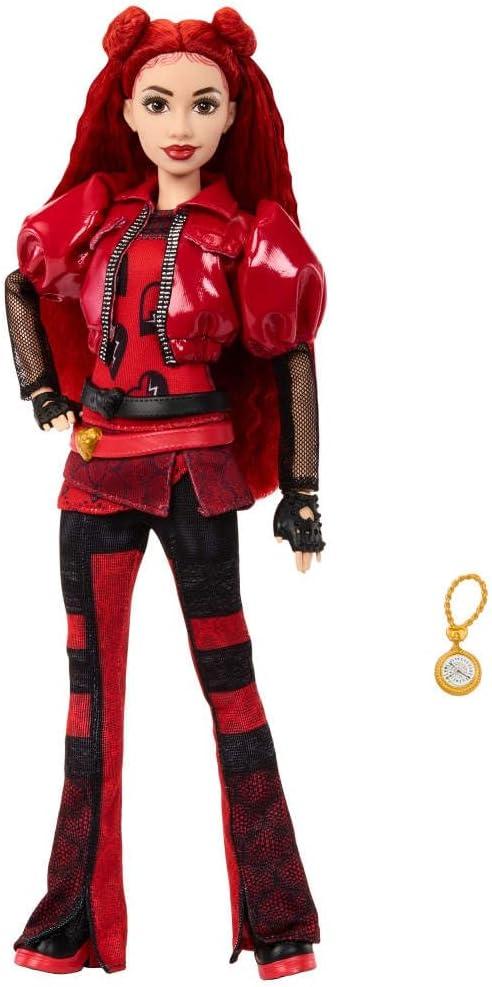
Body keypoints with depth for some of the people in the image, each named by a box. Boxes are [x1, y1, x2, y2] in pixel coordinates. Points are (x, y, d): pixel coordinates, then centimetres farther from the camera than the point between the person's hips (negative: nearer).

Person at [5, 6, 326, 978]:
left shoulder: (250, 235, -3)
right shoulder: (95, 214, 7)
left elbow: (293, 361, -1)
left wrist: (301, 493, -3)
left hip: (197, 467, -4)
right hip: (95, 467, 4)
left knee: (227, 677, 1)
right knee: (90, 678, 9)